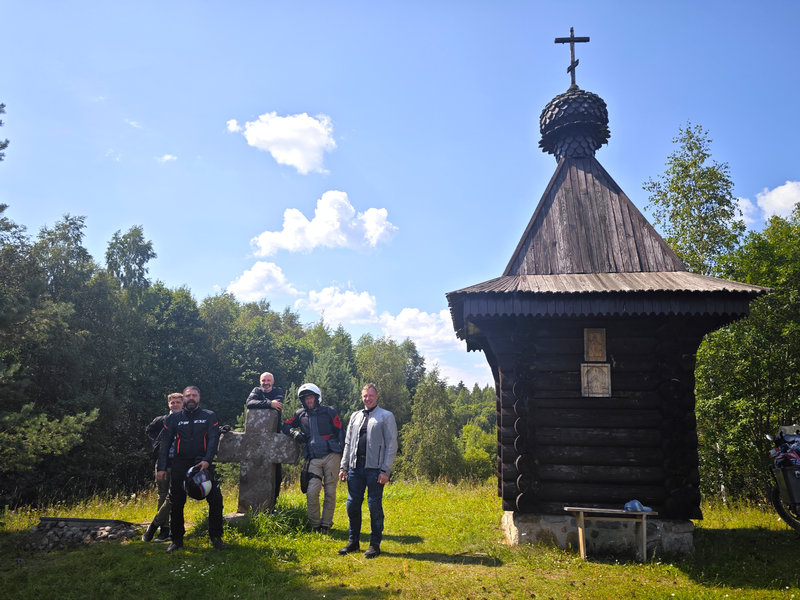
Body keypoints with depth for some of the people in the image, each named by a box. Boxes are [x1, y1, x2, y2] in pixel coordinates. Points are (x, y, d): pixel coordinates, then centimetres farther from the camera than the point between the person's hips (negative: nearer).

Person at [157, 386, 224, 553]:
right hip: (180, 465, 2)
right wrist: (162, 468, 2)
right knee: (176, 503, 5)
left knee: (215, 499, -9)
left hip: (203, 464, -1)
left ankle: (215, 537, 6)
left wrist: (207, 460, -17)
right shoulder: (174, 418, 10)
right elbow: (165, 443, 9)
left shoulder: (209, 416, 5)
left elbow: (214, 439, -3)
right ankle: (177, 540, 22)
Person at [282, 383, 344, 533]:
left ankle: (326, 524, 14)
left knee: (330, 491, 2)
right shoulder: (300, 414, 15)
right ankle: (315, 524, 8)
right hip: (313, 459, 2)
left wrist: (342, 452, -1)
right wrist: (295, 432, 0)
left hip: (331, 456, -1)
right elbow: (286, 426, 22)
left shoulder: (329, 412, 7)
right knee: (312, 492, -9)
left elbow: (340, 432, 6)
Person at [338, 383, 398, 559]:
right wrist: (343, 466, 11)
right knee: (352, 505, 7)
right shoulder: (355, 416, 18)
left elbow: (391, 446, -4)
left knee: (374, 506, 0)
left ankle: (375, 544, 11)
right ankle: (353, 541, 21)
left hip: (374, 468, -5)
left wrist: (385, 470, -12)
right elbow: (348, 443, 19)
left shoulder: (386, 417, 1)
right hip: (355, 467, 5)